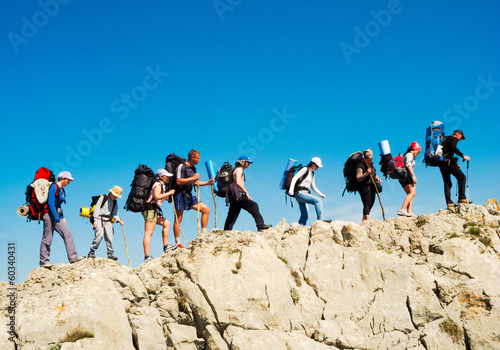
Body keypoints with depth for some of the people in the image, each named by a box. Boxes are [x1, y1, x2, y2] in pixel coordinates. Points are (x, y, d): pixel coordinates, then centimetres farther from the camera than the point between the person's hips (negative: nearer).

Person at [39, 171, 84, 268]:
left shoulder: (62, 189, 18)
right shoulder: (54, 187, -10)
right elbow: (50, 203, -18)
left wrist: (62, 217, 16)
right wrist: (56, 217, -22)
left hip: (57, 216, 9)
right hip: (49, 214, -9)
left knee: (67, 234, -3)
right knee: (47, 239, -4)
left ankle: (73, 257, -8)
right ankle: (44, 261, 4)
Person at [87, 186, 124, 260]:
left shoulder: (115, 203, 18)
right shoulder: (103, 198, 1)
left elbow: (114, 214, 17)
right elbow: (97, 209, -5)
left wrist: (118, 220, -4)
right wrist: (95, 220, -14)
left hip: (108, 221, 5)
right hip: (99, 219, -5)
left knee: (109, 237, -4)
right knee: (100, 235, -22)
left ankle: (110, 254, 4)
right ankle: (92, 252, -14)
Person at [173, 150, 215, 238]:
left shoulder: (193, 168, 16)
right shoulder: (181, 167, -10)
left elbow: (195, 183, 24)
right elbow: (178, 181, -22)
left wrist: (208, 183, 12)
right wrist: (193, 178, -20)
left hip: (189, 195, 9)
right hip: (180, 195, -9)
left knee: (206, 209, 4)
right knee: (178, 219, -6)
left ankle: (203, 233, 9)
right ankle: (177, 243, -3)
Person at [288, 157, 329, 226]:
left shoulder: (312, 173, 20)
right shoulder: (305, 169, -5)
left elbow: (313, 187, 25)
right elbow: (294, 178, -15)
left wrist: (321, 194, 12)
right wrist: (291, 189, -28)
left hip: (304, 194, 9)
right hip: (300, 193, -9)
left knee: (304, 216, 4)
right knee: (318, 201, -23)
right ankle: (320, 220, -29)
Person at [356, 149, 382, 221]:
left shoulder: (371, 164, 9)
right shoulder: (360, 165, -15)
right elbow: (358, 178, -23)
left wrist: (377, 178, 4)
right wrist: (366, 174, -36)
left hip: (371, 186, 8)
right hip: (364, 187, -8)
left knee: (371, 204, 9)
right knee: (367, 204, -18)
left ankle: (364, 220, 20)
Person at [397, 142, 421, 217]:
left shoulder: (406, 155, 27)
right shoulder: (410, 155, -3)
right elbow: (408, 165, -19)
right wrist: (413, 176, -25)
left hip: (402, 177, 10)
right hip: (406, 175, -10)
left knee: (410, 194, 9)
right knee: (412, 193, -18)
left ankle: (409, 212, -3)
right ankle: (402, 210, -31)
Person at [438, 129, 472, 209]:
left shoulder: (447, 140, 30)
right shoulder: (454, 139, 3)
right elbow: (453, 148, -18)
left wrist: (454, 165, 29)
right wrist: (463, 156, -20)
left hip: (442, 163, 9)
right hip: (448, 162, -9)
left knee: (447, 183, 5)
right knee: (462, 177, -5)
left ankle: (449, 203, -2)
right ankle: (462, 198, -13)